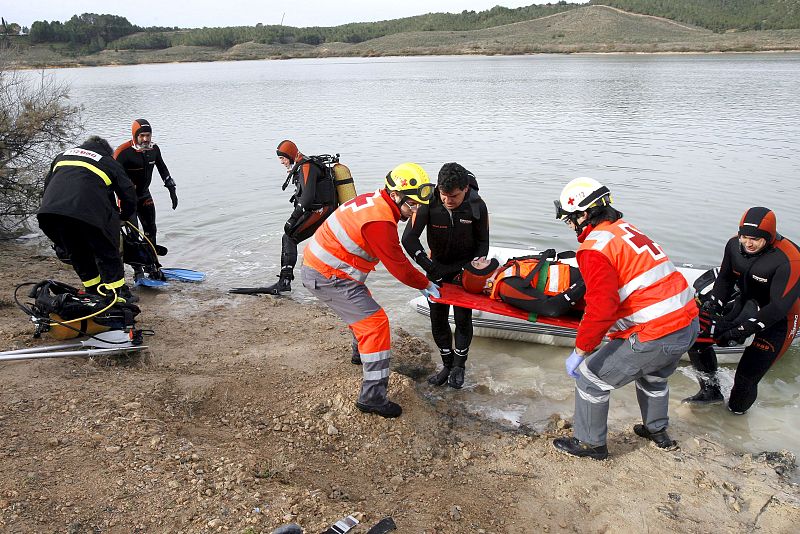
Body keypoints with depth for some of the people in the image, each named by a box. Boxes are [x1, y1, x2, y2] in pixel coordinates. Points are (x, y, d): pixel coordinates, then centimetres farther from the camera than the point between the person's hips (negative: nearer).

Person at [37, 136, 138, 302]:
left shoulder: (62, 156, 33)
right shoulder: (109, 162, 20)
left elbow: (47, 185, 33)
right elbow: (129, 195, 17)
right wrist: (123, 216, 34)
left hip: (47, 213, 5)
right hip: (87, 213, -4)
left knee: (78, 257, 22)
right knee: (107, 254, 10)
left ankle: (94, 291, 30)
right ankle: (120, 295, 12)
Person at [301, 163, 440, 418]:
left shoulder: (372, 201, 5)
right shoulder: (380, 222, -25)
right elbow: (397, 265, -15)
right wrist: (426, 285, 0)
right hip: (328, 278, -10)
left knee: (363, 304, 30)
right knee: (375, 322, -10)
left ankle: (362, 352, 54)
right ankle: (372, 397, -7)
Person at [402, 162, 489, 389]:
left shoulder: (477, 206, -20)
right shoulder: (429, 203, -22)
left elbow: (483, 243, -7)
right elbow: (409, 238, -21)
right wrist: (430, 268, -23)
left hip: (466, 268, -1)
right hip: (438, 266, 1)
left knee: (462, 318, -1)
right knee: (437, 318, 3)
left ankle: (459, 366, 19)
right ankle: (447, 364, 21)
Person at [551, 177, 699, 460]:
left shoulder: (595, 247, -16)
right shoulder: (625, 228, 12)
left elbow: (601, 310, -23)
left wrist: (580, 351, -14)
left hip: (656, 336, -9)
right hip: (689, 323, 9)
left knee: (591, 376, 8)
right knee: (652, 375, 35)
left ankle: (590, 443, 25)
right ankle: (657, 431, 56)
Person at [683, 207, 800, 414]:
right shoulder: (735, 244, -11)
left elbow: (779, 307, -28)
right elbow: (725, 278, 6)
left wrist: (743, 328, -30)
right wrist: (713, 304, -8)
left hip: (778, 318, -6)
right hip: (746, 304, 6)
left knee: (747, 376, -11)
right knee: (695, 338, 0)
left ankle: (737, 409, 22)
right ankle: (711, 390, 21)